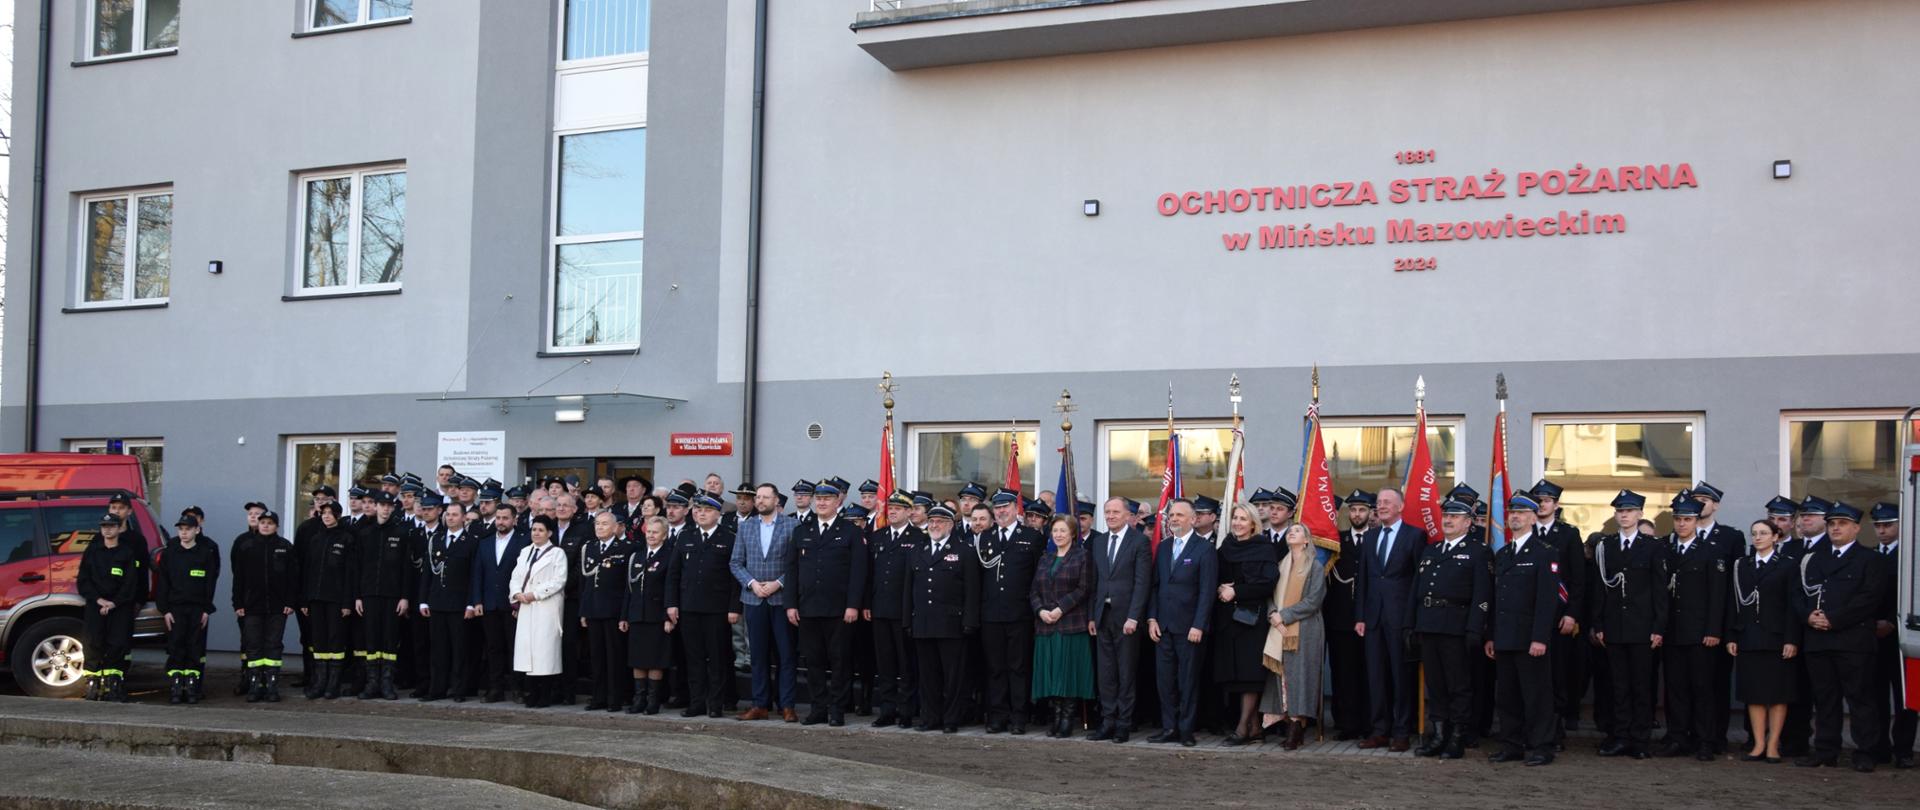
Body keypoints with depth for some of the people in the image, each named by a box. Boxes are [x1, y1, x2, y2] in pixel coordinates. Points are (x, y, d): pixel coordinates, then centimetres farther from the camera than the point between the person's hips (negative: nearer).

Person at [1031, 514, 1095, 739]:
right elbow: (1034, 591, 13)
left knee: (1070, 672, -5)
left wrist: (1061, 609, -15)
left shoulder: (1082, 557, 1)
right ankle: (1056, 716, 8)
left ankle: (1068, 718, -1)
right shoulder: (1045, 561, 18)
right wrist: (1041, 610, -6)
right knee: (1051, 672, 3)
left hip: (1072, 624, -5)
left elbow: (1084, 589, -8)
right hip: (1046, 625, 5)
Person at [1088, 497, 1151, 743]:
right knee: (1105, 673, 7)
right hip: (1103, 615, 5)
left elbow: (1143, 582, -10)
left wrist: (1133, 617, -15)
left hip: (1126, 616, -5)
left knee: (1126, 673, 1)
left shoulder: (1139, 541, -5)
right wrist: (1092, 615, 7)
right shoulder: (1098, 541, 13)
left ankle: (1123, 724, 7)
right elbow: (1095, 581, 14)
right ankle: (1107, 722, 12)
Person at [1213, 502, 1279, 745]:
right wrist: (1220, 589, -5)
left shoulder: (1265, 549, -3)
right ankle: (1255, 727, 7)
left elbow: (1268, 583, -12)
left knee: (1249, 673, -8)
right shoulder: (1225, 548, 13)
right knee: (1234, 672, 2)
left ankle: (1243, 728, -10)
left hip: (1252, 617, -6)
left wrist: (1236, 592, -14)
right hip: (1227, 618, 6)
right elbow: (1215, 579, 17)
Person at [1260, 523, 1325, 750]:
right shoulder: (1281, 565, 16)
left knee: (1299, 675, -10)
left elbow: (1313, 601, -8)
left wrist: (1284, 615, -11)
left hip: (1304, 631, -5)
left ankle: (1297, 727, -12)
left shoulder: (1315, 567, 1)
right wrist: (1273, 615, -8)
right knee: (1283, 676, 0)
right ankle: (1287, 726, 1)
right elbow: (1271, 595, 12)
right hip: (1280, 631, 5)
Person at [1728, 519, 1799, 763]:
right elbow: (1735, 603, 9)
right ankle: (1759, 745, 8)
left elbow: (1792, 605, -4)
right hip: (1748, 639, 3)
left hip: (1776, 639, -3)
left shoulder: (1787, 566, 1)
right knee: (1753, 693, 4)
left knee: (1777, 694, 0)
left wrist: (1791, 640, -11)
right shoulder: (1742, 565, 11)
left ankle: (1773, 746, 5)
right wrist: (1731, 637, 3)